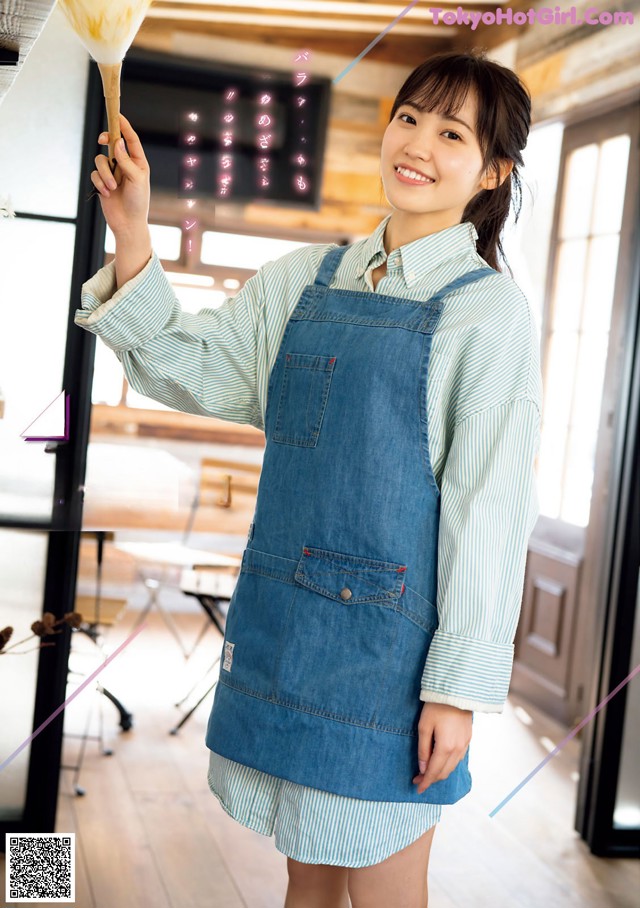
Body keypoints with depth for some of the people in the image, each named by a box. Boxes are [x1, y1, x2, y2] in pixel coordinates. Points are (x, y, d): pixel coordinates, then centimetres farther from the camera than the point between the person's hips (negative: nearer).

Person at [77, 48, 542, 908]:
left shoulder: (489, 310, -8)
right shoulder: (308, 278, 8)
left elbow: (490, 508, -10)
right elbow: (190, 370, 7)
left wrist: (461, 686, -11)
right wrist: (132, 236, -5)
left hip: (388, 636, -5)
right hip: (282, 612, 5)